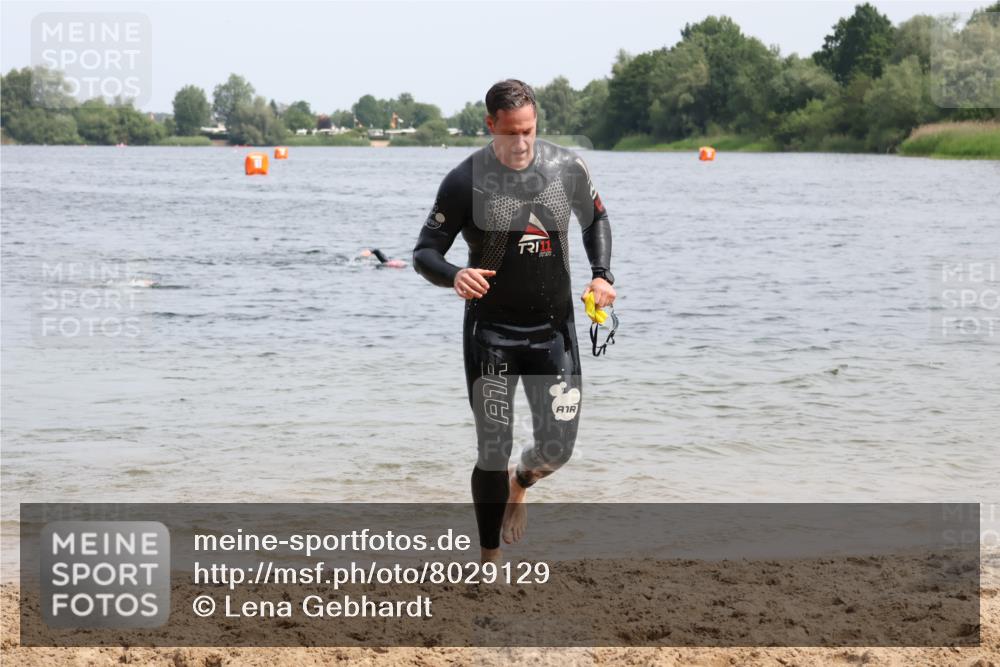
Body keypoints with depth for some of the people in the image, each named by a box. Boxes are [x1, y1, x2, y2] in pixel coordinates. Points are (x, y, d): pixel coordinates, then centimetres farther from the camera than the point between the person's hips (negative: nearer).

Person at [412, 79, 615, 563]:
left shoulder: (567, 168, -3)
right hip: (491, 331, -3)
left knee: (556, 449, 3)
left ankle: (519, 484, 40)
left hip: (554, 329, 3)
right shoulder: (466, 181, -12)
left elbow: (595, 219, 17)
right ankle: (489, 561, 12)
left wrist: (601, 274, 1)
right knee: (493, 452, -3)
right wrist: (453, 276, -30)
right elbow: (424, 253, -8)